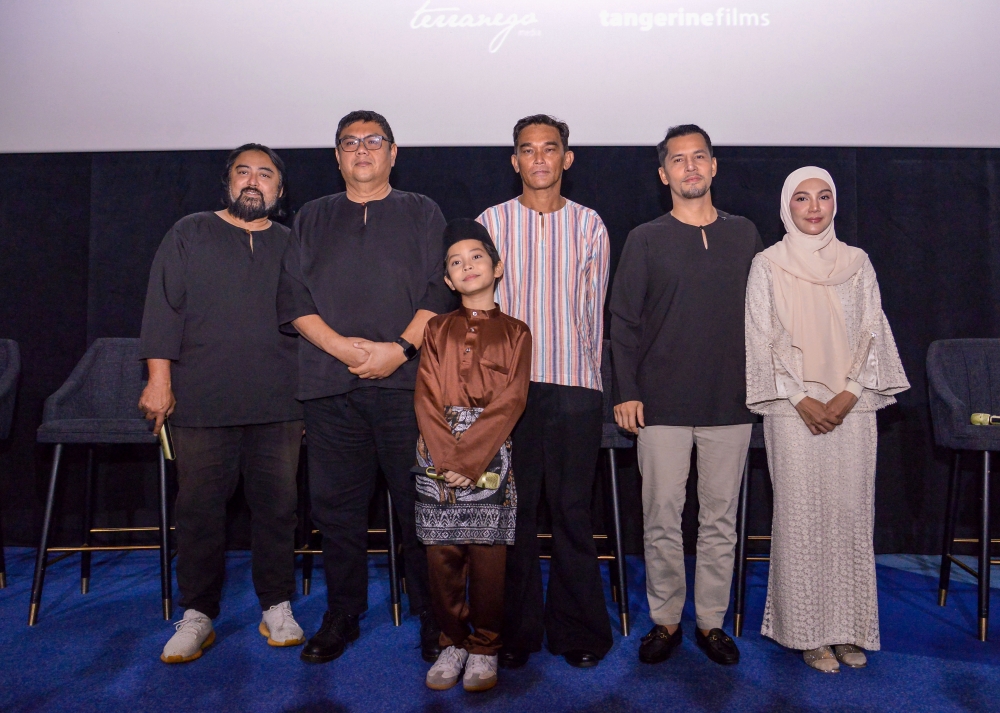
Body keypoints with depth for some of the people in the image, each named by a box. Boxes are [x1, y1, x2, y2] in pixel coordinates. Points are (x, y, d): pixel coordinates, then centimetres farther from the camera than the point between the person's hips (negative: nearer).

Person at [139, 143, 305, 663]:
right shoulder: (189, 235, 9)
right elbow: (163, 308, 2)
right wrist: (159, 379, -6)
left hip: (279, 405, 2)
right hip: (201, 404, -1)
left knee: (277, 506, 5)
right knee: (200, 509, 3)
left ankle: (277, 608, 19)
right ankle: (197, 616, 16)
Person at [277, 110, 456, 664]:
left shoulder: (422, 213, 13)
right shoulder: (312, 218, 19)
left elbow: (441, 292, 2)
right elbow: (293, 298, 9)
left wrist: (399, 348, -11)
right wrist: (341, 346, -7)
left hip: (408, 383, -2)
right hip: (330, 388, 2)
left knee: (421, 504, -1)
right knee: (337, 507, 6)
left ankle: (432, 616, 13)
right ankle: (342, 614, 21)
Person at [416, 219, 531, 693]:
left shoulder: (514, 332, 7)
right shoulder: (436, 330, 13)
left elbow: (510, 402, -4)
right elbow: (425, 398, 3)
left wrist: (468, 455, -14)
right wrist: (445, 456, -10)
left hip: (490, 456, -2)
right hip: (437, 457, 2)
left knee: (488, 559, 1)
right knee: (442, 556, 4)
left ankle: (484, 649, 18)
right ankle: (452, 643, 22)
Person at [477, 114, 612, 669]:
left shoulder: (589, 226, 9)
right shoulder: (491, 222, 8)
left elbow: (594, 308, 12)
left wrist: (585, 369, 12)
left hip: (575, 385, 0)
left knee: (573, 510, 4)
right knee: (512, 509, 5)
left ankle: (578, 631, 19)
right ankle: (515, 630, 19)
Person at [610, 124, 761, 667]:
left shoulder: (745, 235, 11)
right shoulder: (645, 240, 4)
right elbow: (623, 320, 2)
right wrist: (627, 391, -4)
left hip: (730, 402, 2)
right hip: (662, 404, -2)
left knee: (720, 520, 8)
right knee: (662, 519, 3)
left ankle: (711, 621, 22)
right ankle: (665, 621, 18)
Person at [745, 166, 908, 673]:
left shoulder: (857, 262, 11)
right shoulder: (768, 265, 3)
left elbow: (872, 333, 6)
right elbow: (763, 340, -1)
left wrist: (850, 394, -7)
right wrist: (801, 399, -9)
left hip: (852, 407, 3)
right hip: (793, 409, -2)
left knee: (851, 513, 4)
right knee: (801, 516, -1)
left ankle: (848, 628, 17)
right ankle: (809, 631, 11)